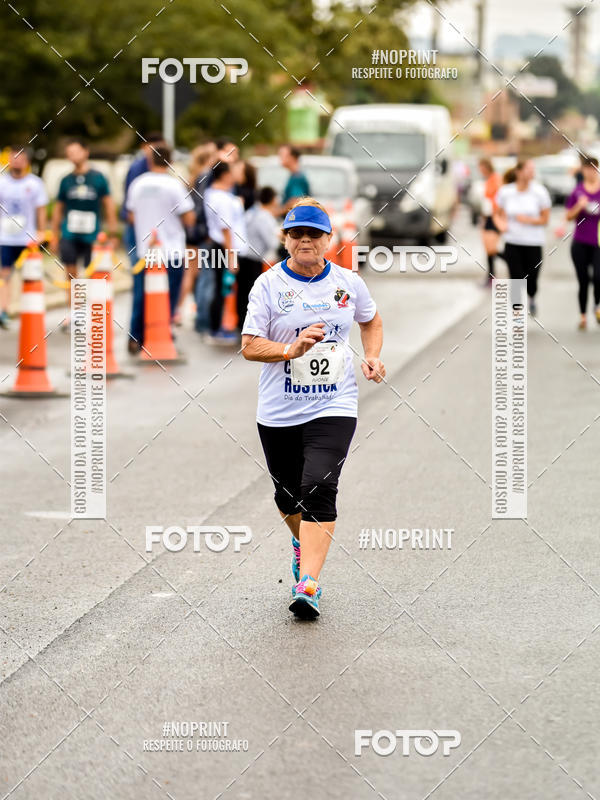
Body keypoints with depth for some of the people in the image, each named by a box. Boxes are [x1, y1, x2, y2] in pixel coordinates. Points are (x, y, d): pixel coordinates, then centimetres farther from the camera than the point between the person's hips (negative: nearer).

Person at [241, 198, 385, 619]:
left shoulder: (348, 282, 3)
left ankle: (308, 585, -23)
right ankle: (303, 542, 49)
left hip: (334, 406, -1)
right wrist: (293, 348, -24)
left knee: (319, 490, -18)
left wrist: (372, 357, 5)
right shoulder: (269, 284, -4)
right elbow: (250, 346, -8)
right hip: (279, 411, 1)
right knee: (288, 494, 14)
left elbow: (372, 321, 23)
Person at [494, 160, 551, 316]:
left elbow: (545, 219, -1)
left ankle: (532, 299, 40)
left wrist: (528, 220, -18)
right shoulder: (505, 192, -3)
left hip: (533, 243, -1)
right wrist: (501, 223, -13)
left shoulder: (540, 192, -7)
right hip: (512, 243, 1)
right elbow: (498, 214, 9)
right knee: (516, 279, -3)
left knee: (531, 279, 5)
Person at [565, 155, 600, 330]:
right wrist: (579, 207, -10)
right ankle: (583, 316, 17)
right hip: (580, 243, 2)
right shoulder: (577, 191, 4)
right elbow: (569, 216, 8)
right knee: (583, 281, 6)